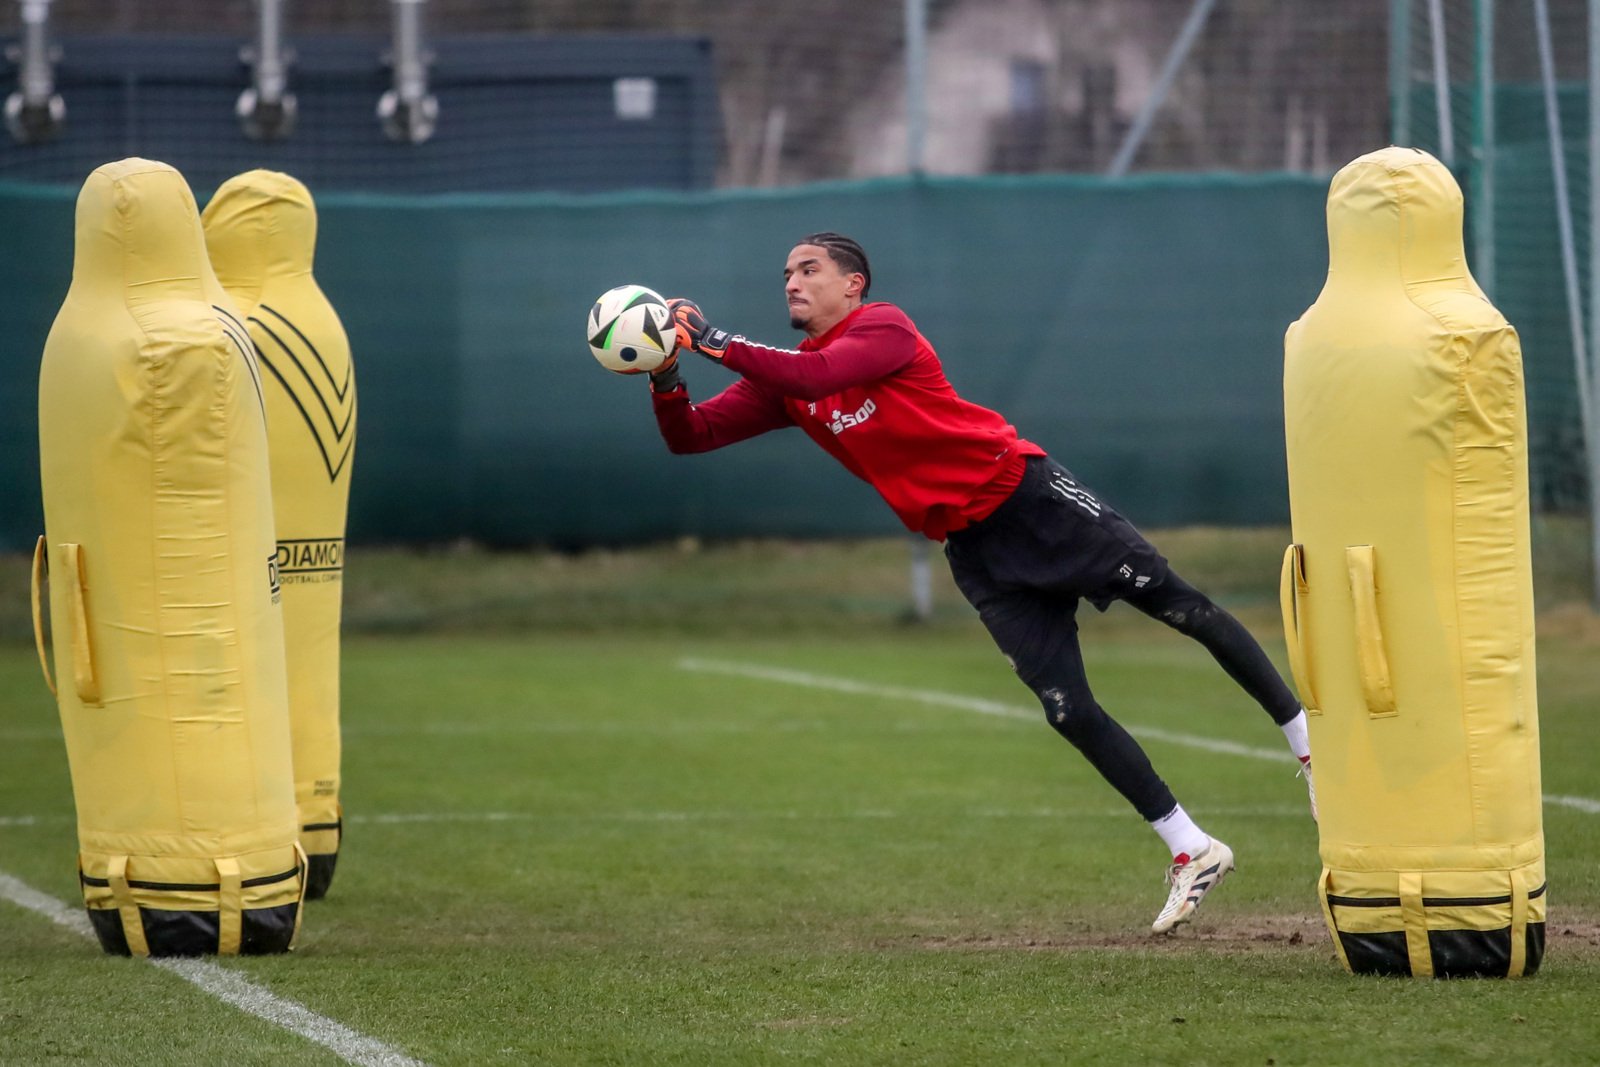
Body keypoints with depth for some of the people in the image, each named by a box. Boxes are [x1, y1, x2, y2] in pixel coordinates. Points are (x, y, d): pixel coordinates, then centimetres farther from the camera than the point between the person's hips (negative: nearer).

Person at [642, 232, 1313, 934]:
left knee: (1176, 605, -11)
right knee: (1066, 709, -5)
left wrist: (715, 342, -25)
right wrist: (666, 377, -14)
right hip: (975, 553, 5)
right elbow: (689, 435, 5)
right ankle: (1192, 855, 2)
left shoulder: (882, 326, -7)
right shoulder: (784, 379, 10)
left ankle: (1309, 743, 0)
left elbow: (818, 374, -26)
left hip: (1031, 498, -5)